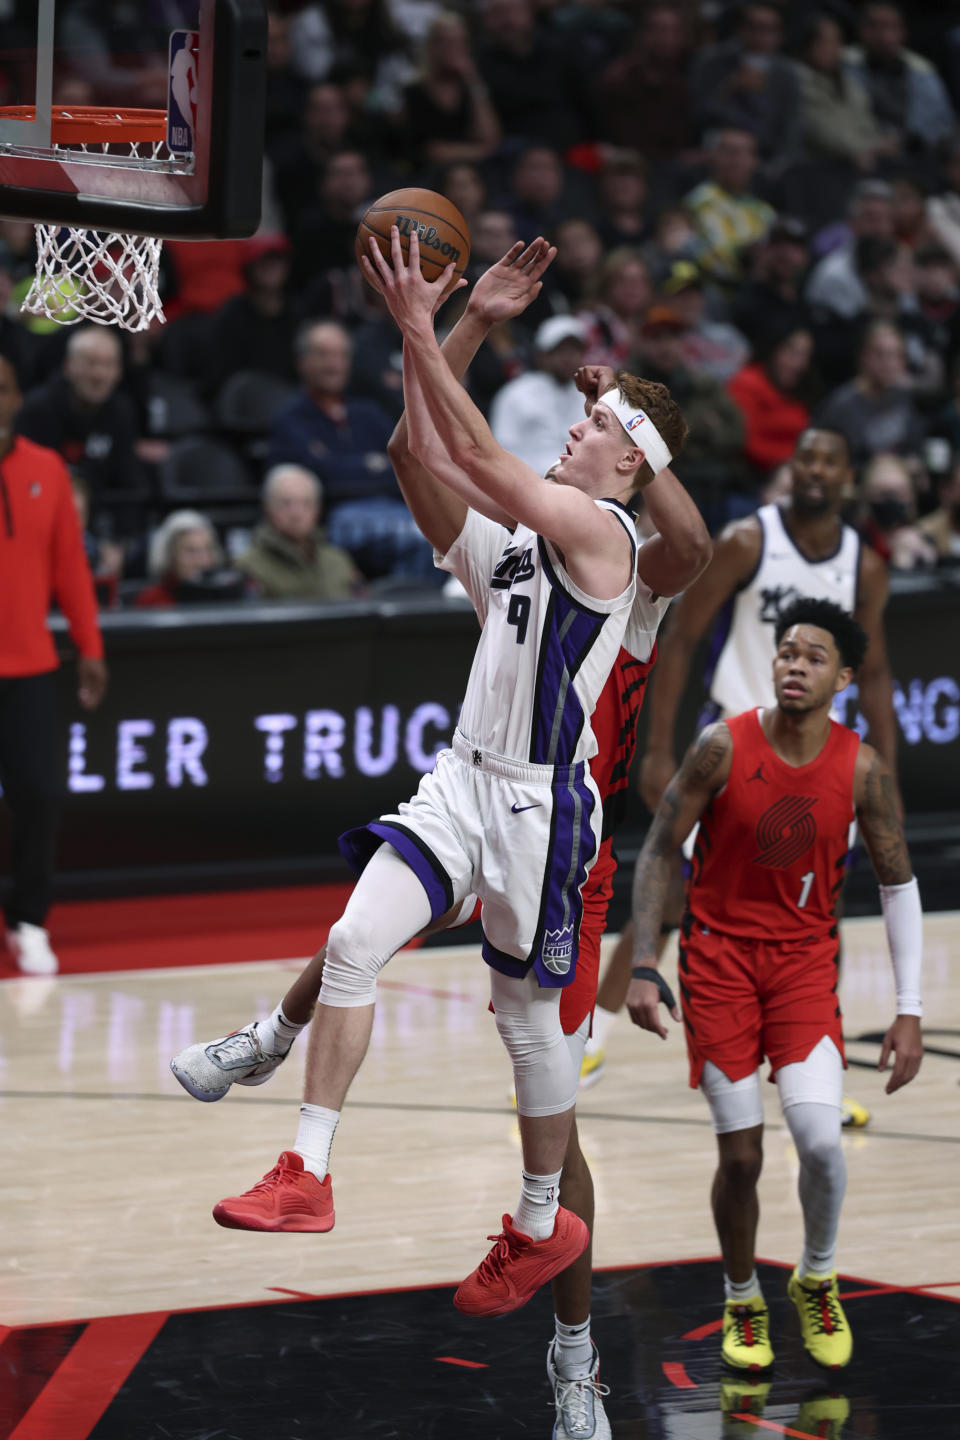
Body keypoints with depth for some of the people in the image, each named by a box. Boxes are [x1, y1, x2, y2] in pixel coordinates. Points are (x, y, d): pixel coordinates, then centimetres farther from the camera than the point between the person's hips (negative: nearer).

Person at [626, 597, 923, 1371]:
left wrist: (909, 1010, -3)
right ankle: (742, 1306, 23)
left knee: (820, 1137, -17)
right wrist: (643, 969, -11)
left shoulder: (862, 769, -9)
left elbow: (898, 883, 1)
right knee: (741, 1155, -2)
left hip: (806, 958, 1)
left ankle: (817, 1283, 12)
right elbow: (659, 852, -5)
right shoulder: (723, 747, -13)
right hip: (720, 956, -1)